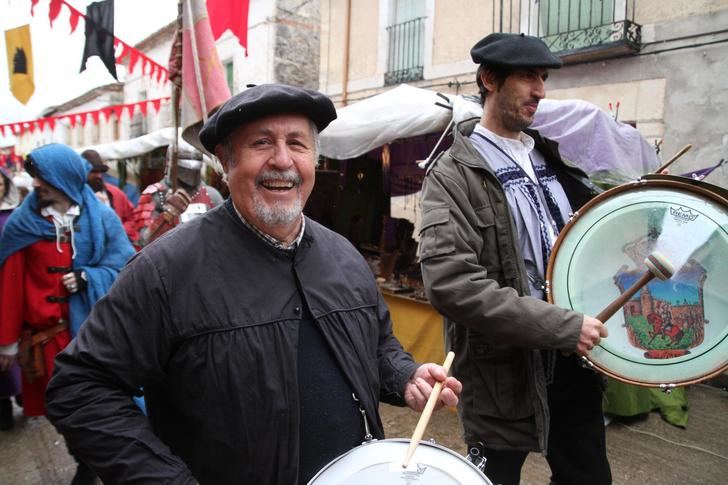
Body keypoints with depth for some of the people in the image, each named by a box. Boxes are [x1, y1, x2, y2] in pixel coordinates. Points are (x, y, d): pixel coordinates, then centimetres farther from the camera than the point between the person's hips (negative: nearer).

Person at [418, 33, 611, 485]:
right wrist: (563, 327, -25)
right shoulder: (453, 176, -13)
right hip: (504, 373, -6)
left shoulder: (554, 156, 9)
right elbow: (451, 284, -26)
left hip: (574, 362, 7)